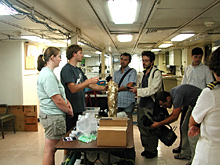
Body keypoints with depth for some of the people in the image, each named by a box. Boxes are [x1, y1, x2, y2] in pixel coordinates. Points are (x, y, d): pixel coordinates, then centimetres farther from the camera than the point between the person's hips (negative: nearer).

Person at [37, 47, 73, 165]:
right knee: (50, 149, 0)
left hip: (53, 115, 11)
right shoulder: (48, 76, -20)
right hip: (53, 116, -11)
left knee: (52, 148, 18)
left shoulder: (47, 73, 14)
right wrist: (69, 111, -6)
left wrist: (67, 102, 6)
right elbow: (57, 100, -21)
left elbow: (58, 93, 23)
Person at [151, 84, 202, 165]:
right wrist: (163, 121, -1)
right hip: (193, 104, 10)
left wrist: (159, 124, -18)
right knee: (184, 128, 10)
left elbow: (175, 116, -24)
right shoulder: (171, 92, -2)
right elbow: (173, 113, 7)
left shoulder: (177, 95, -31)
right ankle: (186, 154, 19)